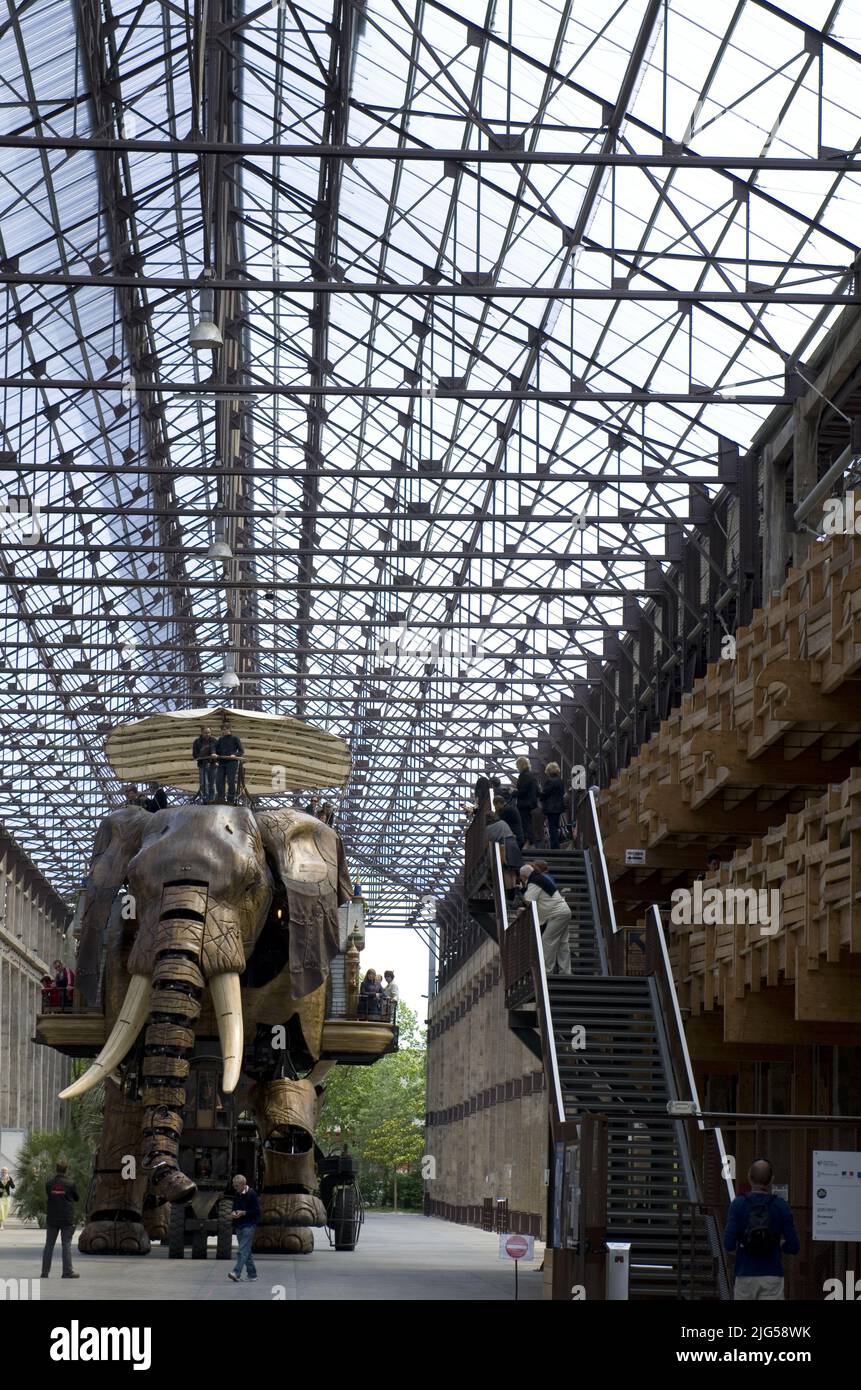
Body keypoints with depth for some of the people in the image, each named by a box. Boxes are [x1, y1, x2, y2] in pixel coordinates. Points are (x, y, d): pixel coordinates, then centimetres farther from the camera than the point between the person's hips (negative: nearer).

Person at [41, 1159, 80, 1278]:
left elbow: (47, 1196, 10)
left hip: (52, 1219, 3)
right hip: (67, 1219, -2)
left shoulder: (49, 1183, -3)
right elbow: (77, 1198, 3)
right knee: (67, 1244, 1)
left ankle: (45, 1271, 10)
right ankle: (67, 1272, -1)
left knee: (49, 1245, 9)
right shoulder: (70, 1183, -9)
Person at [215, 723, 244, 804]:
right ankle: (220, 799, 3)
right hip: (222, 762, 5)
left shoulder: (234, 738, 2)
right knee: (218, 781, -4)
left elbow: (242, 751, 1)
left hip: (232, 762, -5)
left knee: (231, 782, -5)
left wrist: (235, 755, -17)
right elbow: (216, 749, 16)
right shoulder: (221, 739, 16)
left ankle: (231, 801, 1)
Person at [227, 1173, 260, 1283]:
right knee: (246, 1250, 11)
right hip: (238, 1226, 8)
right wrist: (233, 1212, 1)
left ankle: (236, 1273, -25)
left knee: (243, 1250, -15)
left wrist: (243, 1213, -20)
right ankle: (252, 1274, 18)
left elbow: (257, 1211, -11)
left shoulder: (252, 1194, -9)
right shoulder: (237, 1195, 13)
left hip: (248, 1225, -8)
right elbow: (234, 1208, 24)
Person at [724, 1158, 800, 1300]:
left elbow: (729, 1245, -9)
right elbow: (794, 1247, -2)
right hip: (772, 1277, -1)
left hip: (745, 1276, 1)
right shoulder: (781, 1206, -2)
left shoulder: (738, 1204, -3)